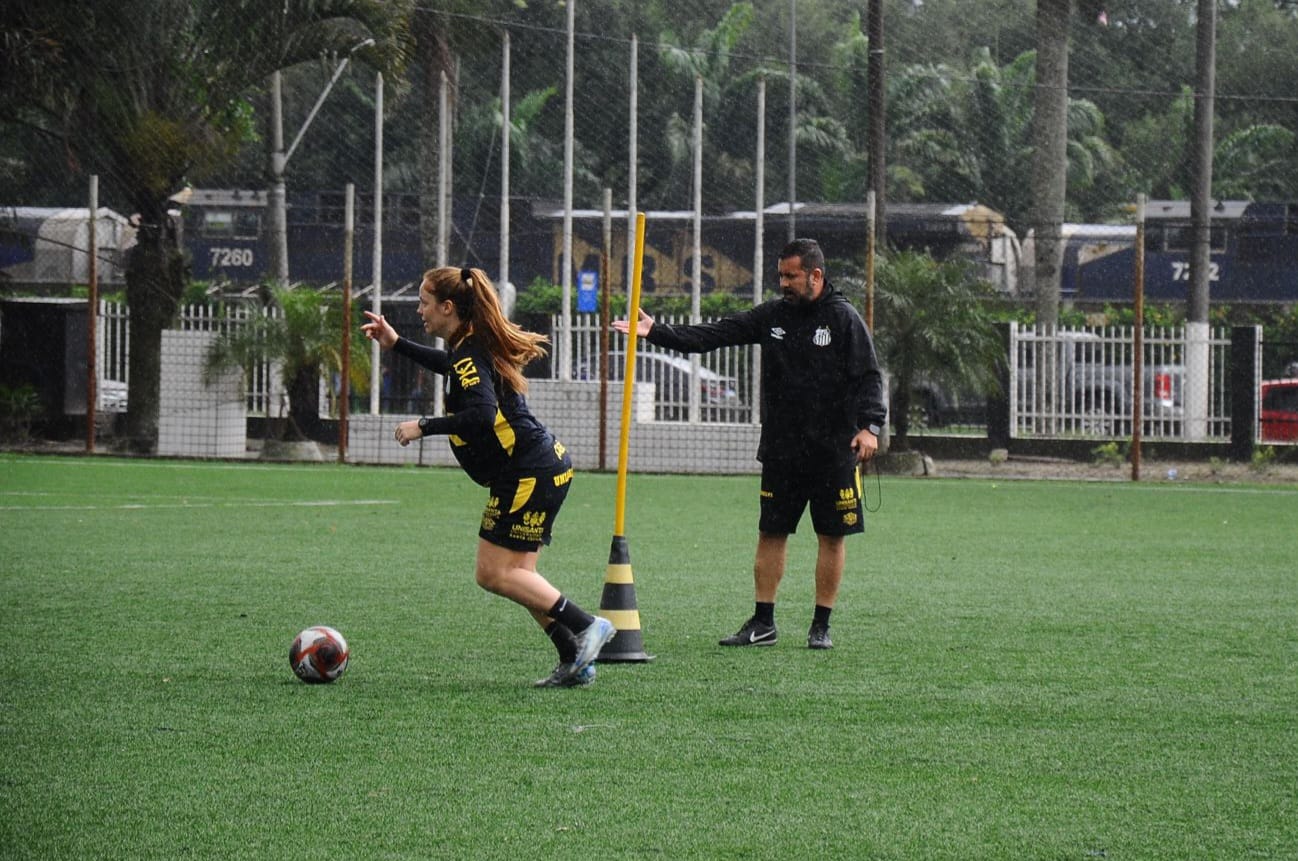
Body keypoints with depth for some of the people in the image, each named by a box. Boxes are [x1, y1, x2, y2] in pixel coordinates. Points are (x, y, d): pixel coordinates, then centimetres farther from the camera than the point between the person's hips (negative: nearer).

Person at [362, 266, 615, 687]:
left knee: (495, 573, -8)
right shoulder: (471, 346, 14)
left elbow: (483, 413, -31)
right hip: (545, 467, 10)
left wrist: (423, 427, -22)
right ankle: (576, 660, 5)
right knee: (517, 574, 9)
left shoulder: (470, 354, -16)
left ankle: (586, 626, -10)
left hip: (529, 474, -10)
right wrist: (396, 345, 35)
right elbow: (450, 366, 38)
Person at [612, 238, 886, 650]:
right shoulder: (771, 316, 9)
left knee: (832, 536, 2)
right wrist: (658, 332, -3)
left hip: (833, 452, -4)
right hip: (781, 450, 4)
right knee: (771, 533, 5)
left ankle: (821, 625, 10)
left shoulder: (844, 318, -4)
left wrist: (870, 425, -20)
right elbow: (715, 335, 5)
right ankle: (762, 622, 12)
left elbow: (868, 377, -7)